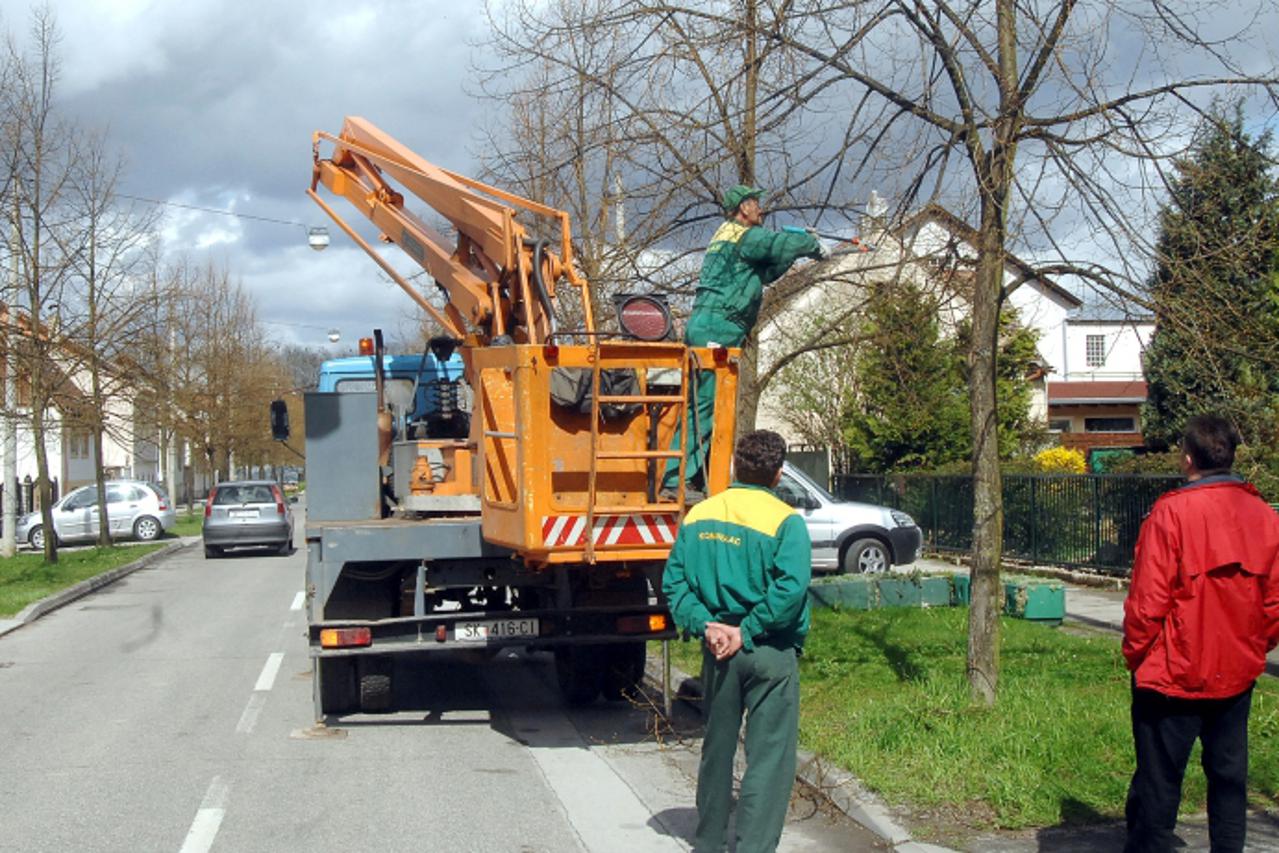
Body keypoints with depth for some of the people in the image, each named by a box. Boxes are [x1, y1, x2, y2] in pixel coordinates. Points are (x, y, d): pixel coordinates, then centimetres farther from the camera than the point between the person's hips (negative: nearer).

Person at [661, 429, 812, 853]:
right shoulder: (785, 521, -10)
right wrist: (748, 631, -16)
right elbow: (790, 588, -22)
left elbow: (674, 580, -2)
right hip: (770, 650, -5)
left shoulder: (698, 516, 4)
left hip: (716, 649, 5)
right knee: (769, 756, 1)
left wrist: (706, 625, -9)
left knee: (716, 749, 19)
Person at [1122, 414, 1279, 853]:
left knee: (1158, 783, 3)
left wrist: (1135, 654, -2)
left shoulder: (1171, 513, -16)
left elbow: (1148, 599, -16)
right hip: (1238, 674, 5)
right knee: (1229, 777, 14)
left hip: (1174, 676, -5)